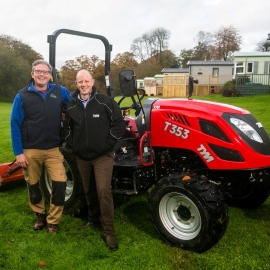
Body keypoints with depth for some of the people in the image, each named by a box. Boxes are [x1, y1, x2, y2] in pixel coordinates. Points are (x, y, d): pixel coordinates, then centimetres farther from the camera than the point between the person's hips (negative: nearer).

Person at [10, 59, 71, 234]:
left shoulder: (60, 92, 1)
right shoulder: (22, 96, -3)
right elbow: (15, 125, -4)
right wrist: (18, 152, -8)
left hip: (54, 149, 1)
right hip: (31, 150, 0)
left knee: (60, 183, -8)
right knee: (33, 185, 13)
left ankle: (53, 221, 12)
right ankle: (40, 215, 37)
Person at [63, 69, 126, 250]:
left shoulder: (105, 102, -10)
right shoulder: (71, 106, 2)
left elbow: (119, 124, -8)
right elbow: (67, 128, 16)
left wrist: (108, 144, -11)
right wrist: (72, 145, 5)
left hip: (102, 156, -4)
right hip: (82, 157, 4)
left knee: (104, 192, -8)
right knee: (89, 191, 17)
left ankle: (109, 231, 3)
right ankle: (93, 220, 38)